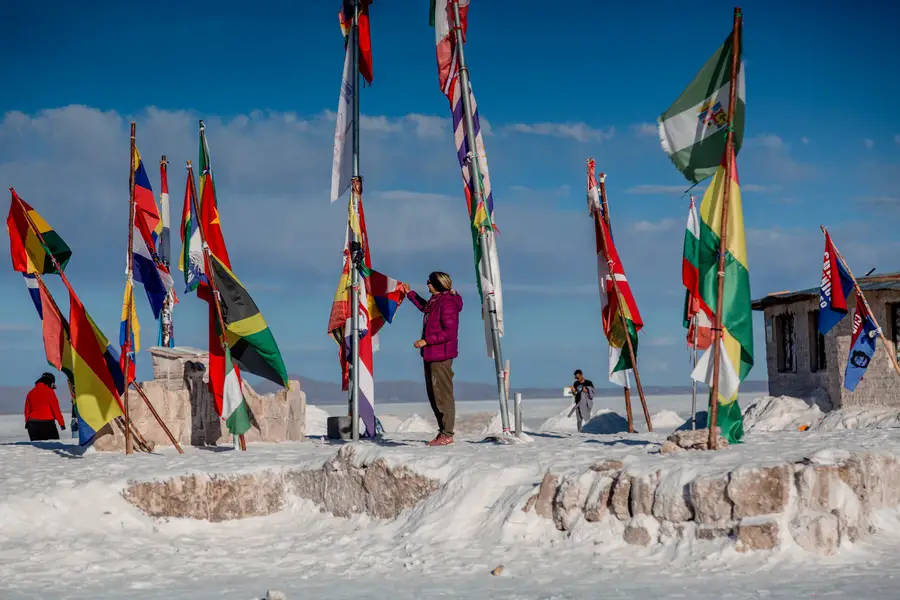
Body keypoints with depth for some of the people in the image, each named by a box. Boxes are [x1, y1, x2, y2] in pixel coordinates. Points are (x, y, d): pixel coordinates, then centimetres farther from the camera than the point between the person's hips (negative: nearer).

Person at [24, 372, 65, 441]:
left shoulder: (31, 393, 10)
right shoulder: (49, 392, -6)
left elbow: (27, 410, 15)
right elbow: (55, 408, -7)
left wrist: (27, 422, 26)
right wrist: (61, 423, -2)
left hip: (32, 424, 5)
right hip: (47, 423, -5)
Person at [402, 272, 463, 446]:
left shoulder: (447, 303, -16)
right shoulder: (435, 301, 13)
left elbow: (449, 332, -22)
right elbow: (425, 307, 38)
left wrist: (427, 340, -21)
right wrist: (410, 294, 43)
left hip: (441, 355, -10)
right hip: (430, 355, 10)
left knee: (443, 394, -7)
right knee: (433, 394, 13)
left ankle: (447, 434, -4)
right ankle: (443, 431, 19)